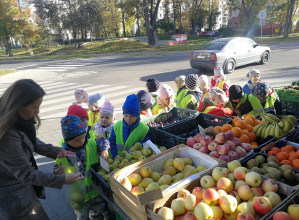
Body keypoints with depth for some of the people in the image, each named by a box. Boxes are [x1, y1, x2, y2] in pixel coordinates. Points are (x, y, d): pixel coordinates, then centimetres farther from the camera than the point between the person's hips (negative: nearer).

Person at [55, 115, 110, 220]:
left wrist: (104, 150, -15)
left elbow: (103, 141, 4)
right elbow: (57, 168, -1)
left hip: (96, 190, 2)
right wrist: (57, 172, -23)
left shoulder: (91, 144, -12)